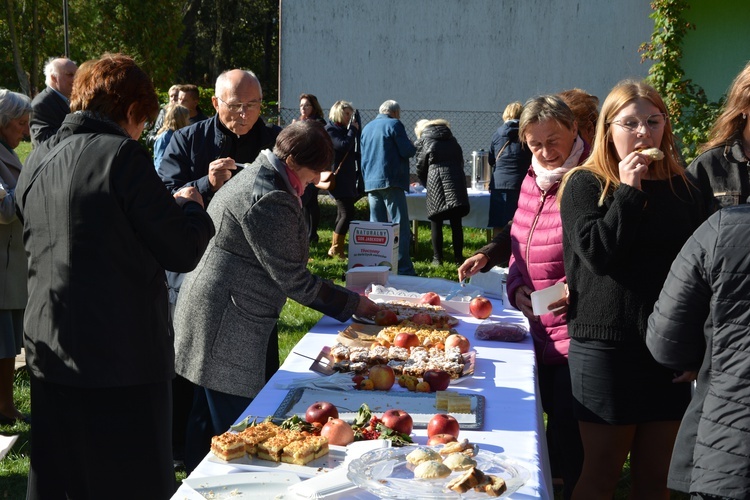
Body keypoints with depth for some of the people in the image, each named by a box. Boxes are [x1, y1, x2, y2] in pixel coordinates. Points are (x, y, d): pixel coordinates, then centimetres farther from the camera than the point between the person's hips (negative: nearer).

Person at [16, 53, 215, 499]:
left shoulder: (35, 164, 8)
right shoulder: (122, 155, -14)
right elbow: (183, 252, -14)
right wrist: (191, 208, 8)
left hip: (50, 356, 7)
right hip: (124, 360, -7)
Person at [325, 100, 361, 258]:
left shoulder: (343, 130, 18)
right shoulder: (330, 130, -9)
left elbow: (353, 152, 22)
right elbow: (344, 146, -22)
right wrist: (353, 129, -12)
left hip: (348, 178, 9)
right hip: (338, 178, -9)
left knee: (343, 214, 11)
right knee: (347, 213, -13)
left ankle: (336, 248, 16)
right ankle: (336, 249, -6)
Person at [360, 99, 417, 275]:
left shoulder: (367, 128, 18)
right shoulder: (394, 124, -4)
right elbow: (407, 151, -10)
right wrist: (413, 147, 12)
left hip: (371, 182, 7)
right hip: (391, 181, -7)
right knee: (399, 226, -6)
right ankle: (403, 268, -10)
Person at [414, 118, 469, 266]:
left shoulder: (422, 140, 12)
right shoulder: (451, 139, 24)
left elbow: (421, 167, 12)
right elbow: (460, 159, 20)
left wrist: (426, 184, 27)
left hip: (436, 178, -3)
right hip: (456, 178, 4)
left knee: (436, 222, 3)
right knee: (456, 222, 6)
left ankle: (437, 258, 4)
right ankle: (458, 257, 8)